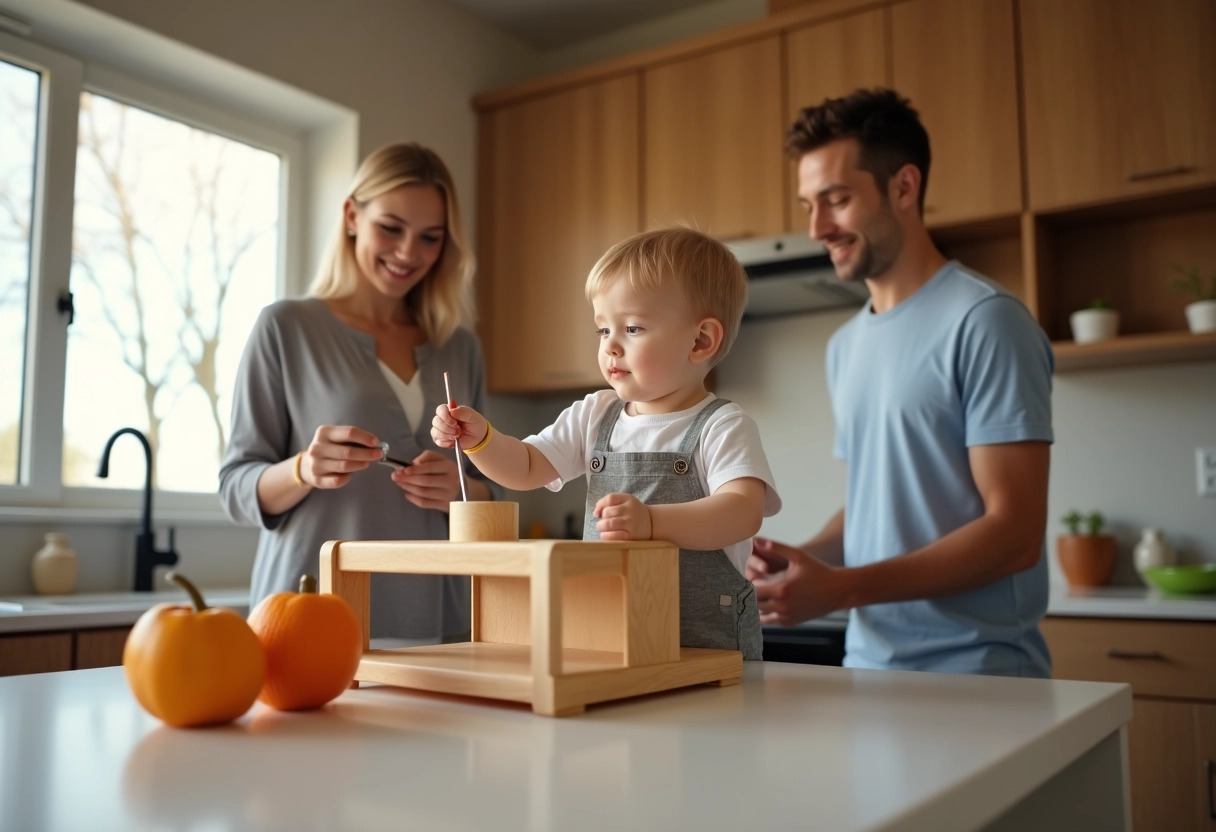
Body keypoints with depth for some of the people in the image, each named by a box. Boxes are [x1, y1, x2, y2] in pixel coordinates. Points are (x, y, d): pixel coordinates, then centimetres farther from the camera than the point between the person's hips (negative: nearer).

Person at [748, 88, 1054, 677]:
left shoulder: (983, 321, -12)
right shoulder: (844, 345, 10)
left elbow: (1015, 534, -16)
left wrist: (839, 589, -23)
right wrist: (803, 558, -3)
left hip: (976, 674, -6)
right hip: (867, 665, 6)